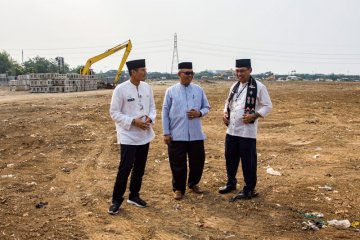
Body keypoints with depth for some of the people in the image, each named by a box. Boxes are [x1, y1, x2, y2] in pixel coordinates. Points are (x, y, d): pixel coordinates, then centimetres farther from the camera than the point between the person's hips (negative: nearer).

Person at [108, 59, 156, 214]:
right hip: (128, 136, -6)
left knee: (139, 168, 14)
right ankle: (116, 200, 12)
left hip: (144, 135, 6)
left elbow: (152, 107, 11)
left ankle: (134, 196, 30)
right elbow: (114, 113, -11)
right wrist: (133, 121, -20)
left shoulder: (147, 87, 2)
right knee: (125, 168, -4)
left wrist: (150, 118, -11)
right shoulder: (121, 89, -14)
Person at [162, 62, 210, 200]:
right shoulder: (171, 91, -1)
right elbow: (165, 112, 1)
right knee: (178, 163, 4)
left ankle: (193, 183, 35)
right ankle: (178, 188, 21)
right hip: (177, 135, -2)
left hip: (196, 134, 3)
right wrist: (166, 133, -3)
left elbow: (206, 107, 11)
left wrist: (199, 113, -13)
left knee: (197, 160, 12)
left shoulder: (199, 90, 5)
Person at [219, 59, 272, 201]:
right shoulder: (234, 86, 11)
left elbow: (268, 106, -8)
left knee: (248, 161, 2)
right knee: (230, 157, 18)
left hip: (247, 131, -7)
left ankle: (249, 189, 15)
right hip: (231, 129, 7)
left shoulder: (258, 87, -10)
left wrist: (254, 116, -20)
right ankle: (231, 183, 37)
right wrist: (225, 113, 4)